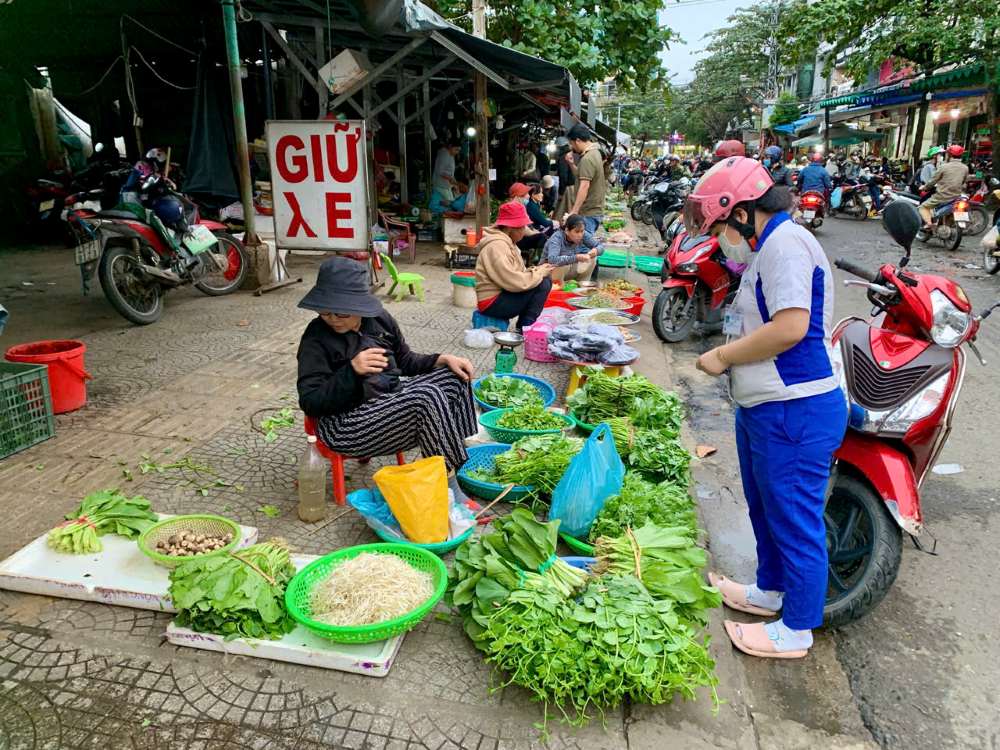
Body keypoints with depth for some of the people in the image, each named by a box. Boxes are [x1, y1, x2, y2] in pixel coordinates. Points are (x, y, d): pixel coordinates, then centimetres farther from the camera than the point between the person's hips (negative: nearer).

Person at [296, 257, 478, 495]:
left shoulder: (379, 318, 6)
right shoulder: (315, 340, -11)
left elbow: (406, 361, 19)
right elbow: (310, 402, -18)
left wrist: (445, 359, 3)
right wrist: (352, 370, -31)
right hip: (346, 425, -7)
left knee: (455, 378, -1)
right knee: (427, 396, -27)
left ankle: (469, 452, 1)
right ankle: (448, 482, -18)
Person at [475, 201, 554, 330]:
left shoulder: (507, 242, 13)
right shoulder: (497, 246, -20)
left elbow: (517, 273, 11)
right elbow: (514, 282, -27)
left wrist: (538, 270, -6)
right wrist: (539, 273, -14)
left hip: (502, 294, 10)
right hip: (492, 303, -10)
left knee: (546, 281, 5)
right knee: (541, 285, -17)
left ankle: (524, 327, 4)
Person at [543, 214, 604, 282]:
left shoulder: (583, 235, -13)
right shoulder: (557, 238, -28)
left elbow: (601, 245, -2)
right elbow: (552, 260, -44)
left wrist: (596, 250, -27)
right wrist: (576, 258, -48)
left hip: (570, 270, 6)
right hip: (553, 271, -6)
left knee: (592, 259, -9)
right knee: (561, 263, -35)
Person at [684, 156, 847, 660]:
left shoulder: (786, 244, -18)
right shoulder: (770, 247, 14)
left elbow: (791, 327, -28)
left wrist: (724, 355, -18)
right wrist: (729, 353, 8)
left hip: (795, 414, -11)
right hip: (764, 409, 11)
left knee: (794, 520, 4)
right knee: (765, 508, 24)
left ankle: (796, 630, 22)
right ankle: (769, 591, 45)